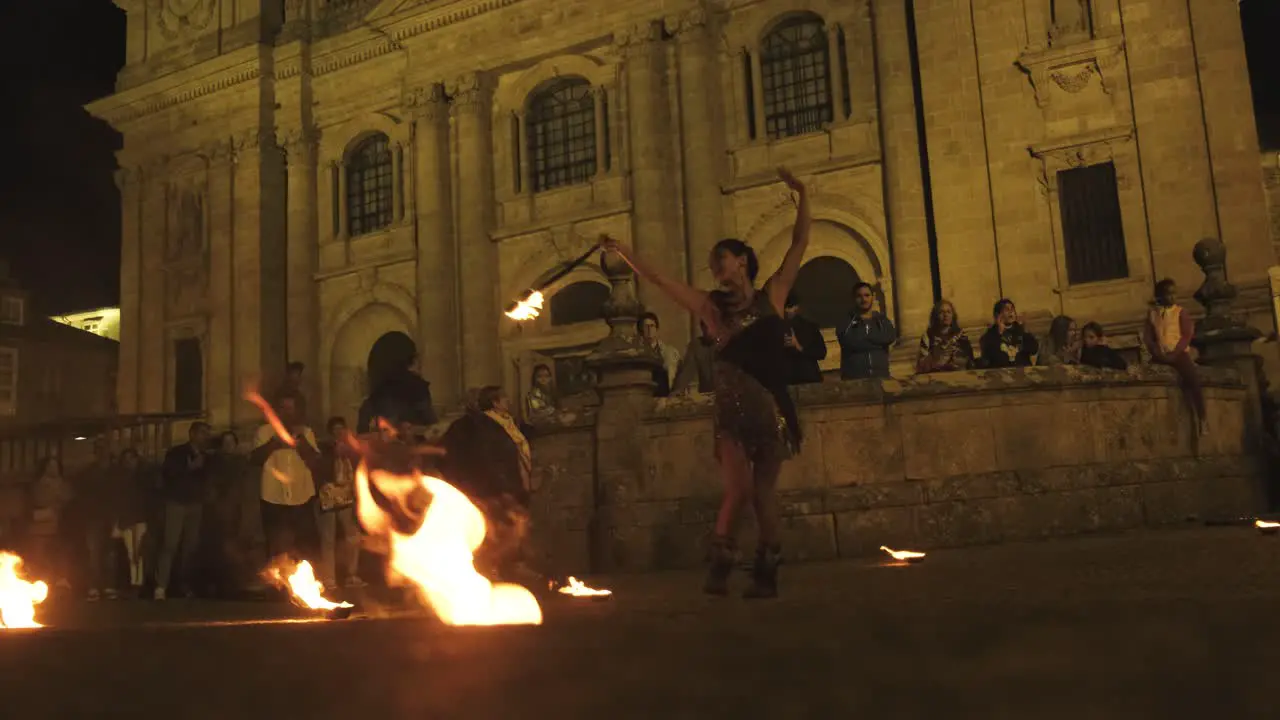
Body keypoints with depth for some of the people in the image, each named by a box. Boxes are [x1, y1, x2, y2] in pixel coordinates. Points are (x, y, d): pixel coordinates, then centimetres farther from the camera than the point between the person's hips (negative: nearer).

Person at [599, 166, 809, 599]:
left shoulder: (772, 295, 8)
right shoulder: (712, 307, 7)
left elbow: (800, 244, 6)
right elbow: (658, 280, 4)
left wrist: (802, 196, 0)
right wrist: (623, 251, 0)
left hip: (772, 405, 1)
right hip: (733, 407, -1)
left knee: (764, 491, 4)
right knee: (739, 490, -12)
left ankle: (766, 574, 11)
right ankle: (719, 568, 4)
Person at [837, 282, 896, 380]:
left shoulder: (882, 319, 16)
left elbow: (890, 337, -5)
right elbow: (850, 341, -13)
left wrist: (863, 336, -2)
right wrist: (877, 343, -6)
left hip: (880, 376, 3)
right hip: (854, 379, -3)